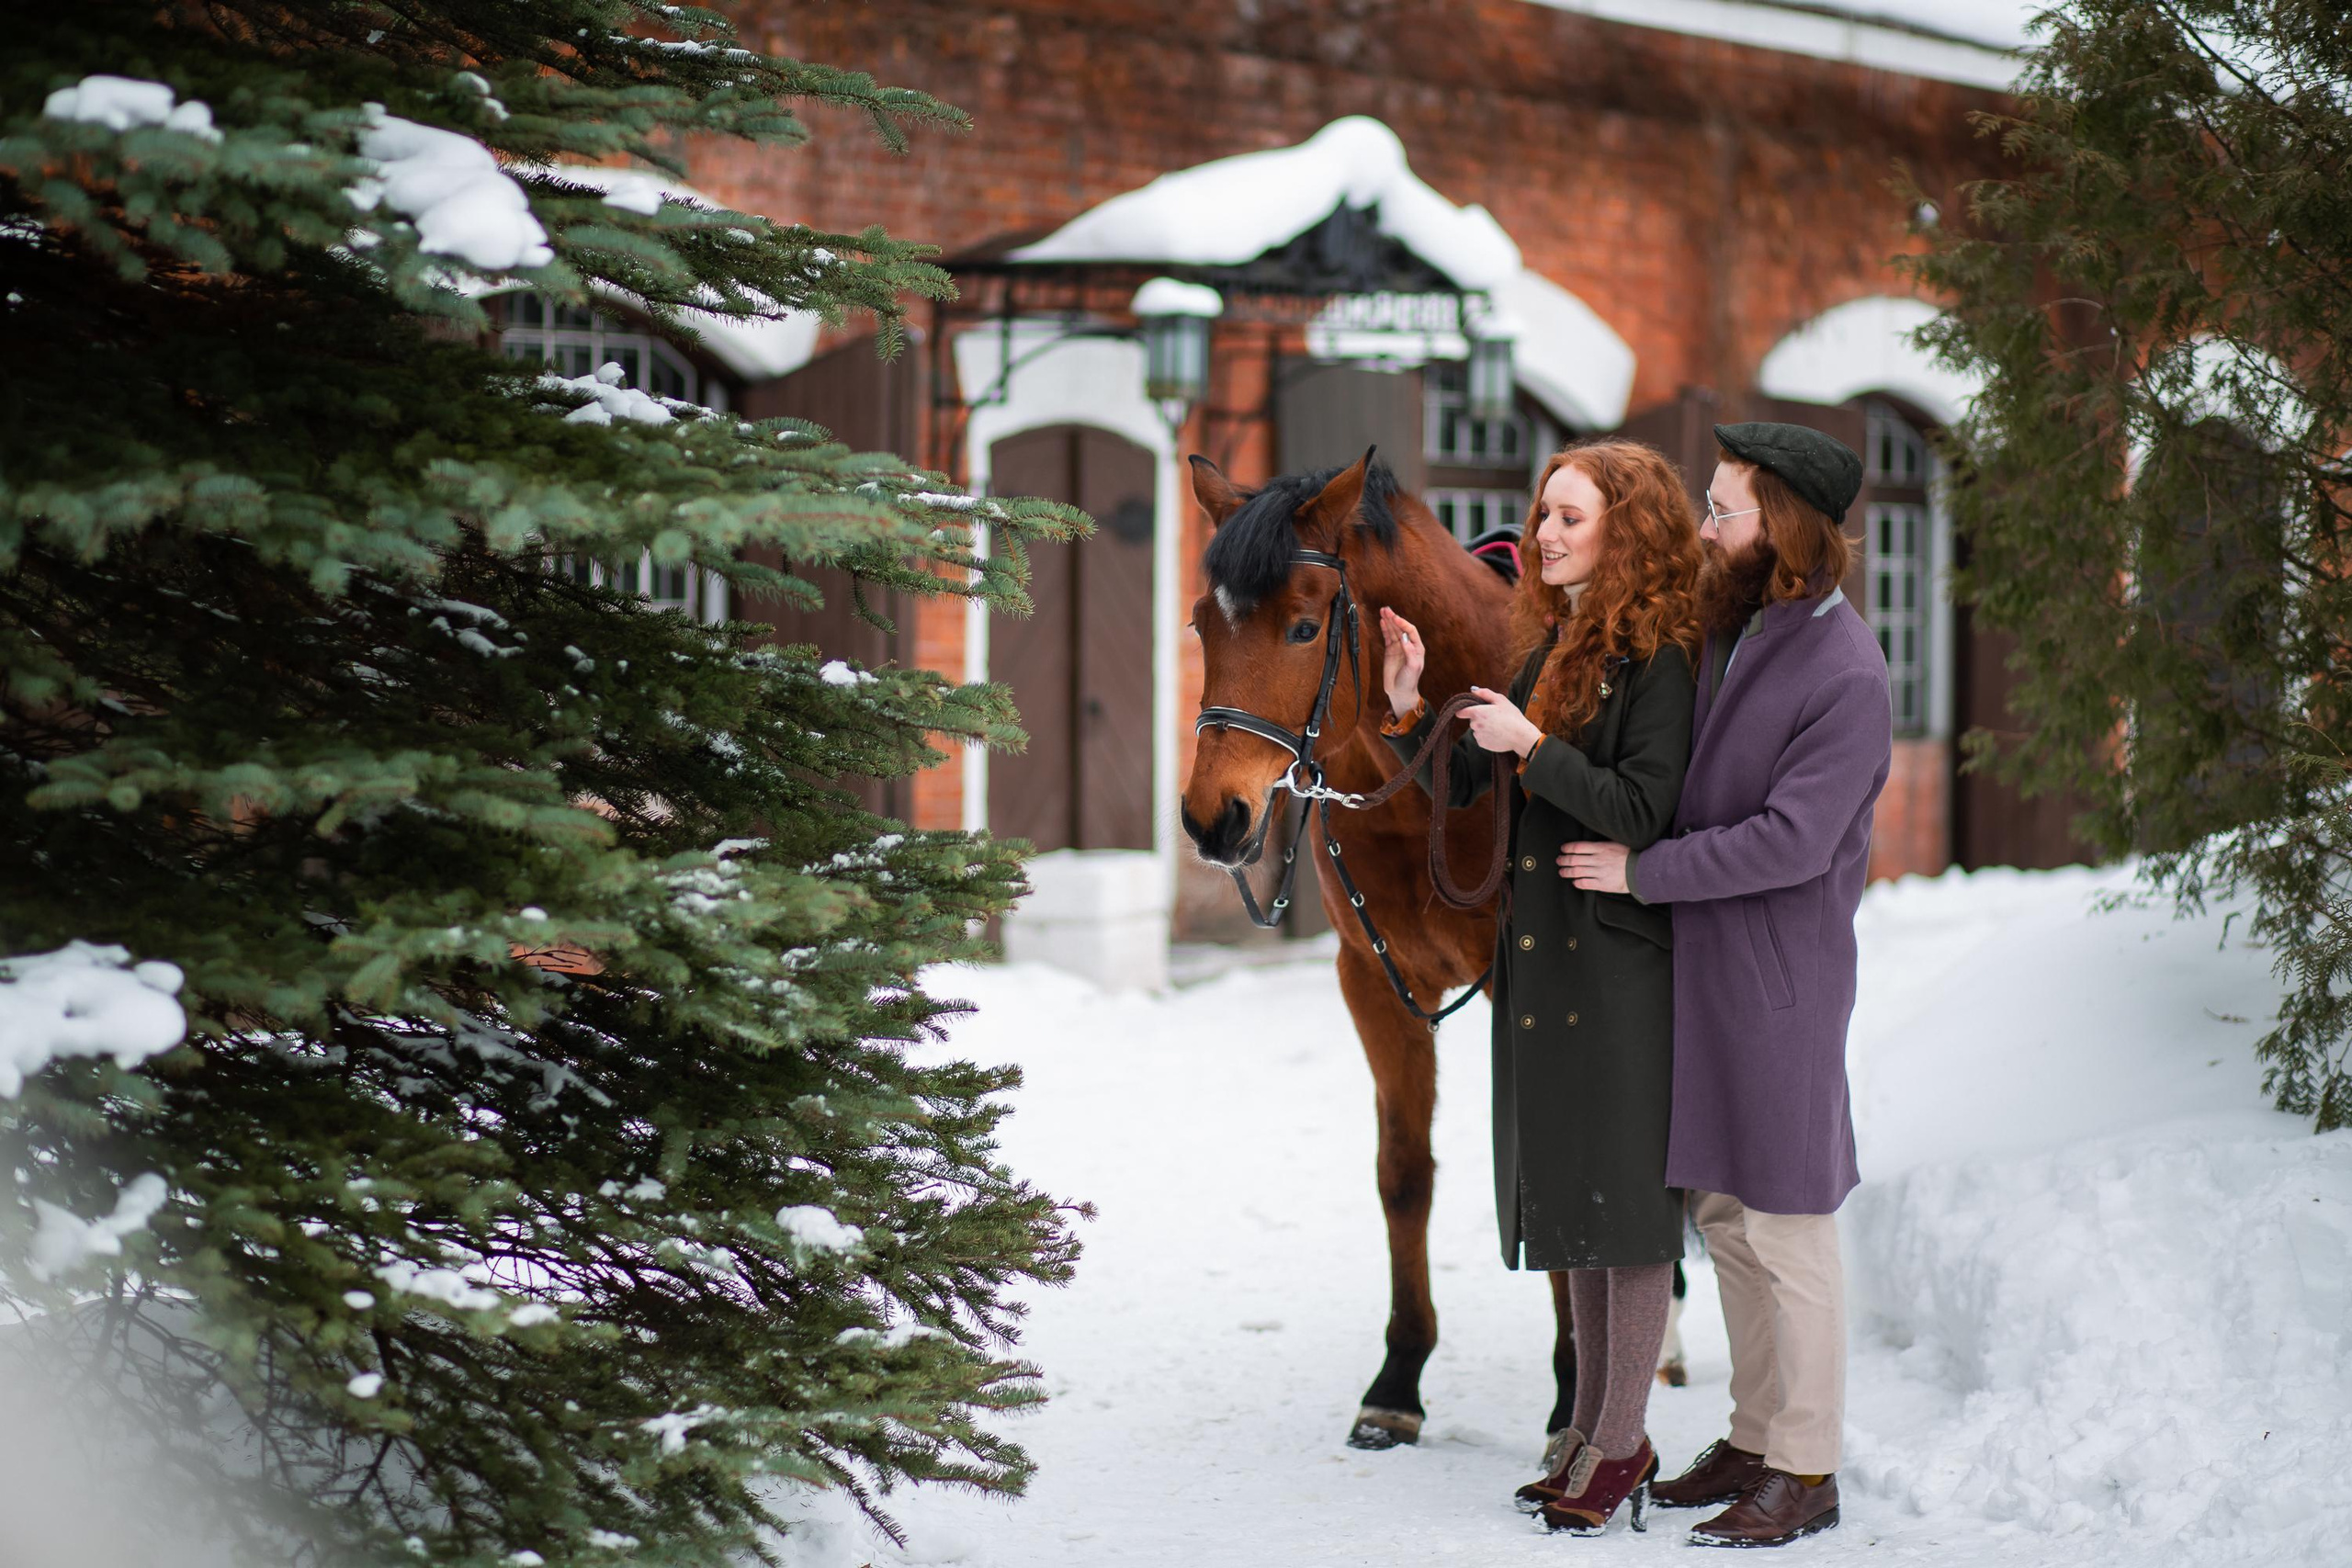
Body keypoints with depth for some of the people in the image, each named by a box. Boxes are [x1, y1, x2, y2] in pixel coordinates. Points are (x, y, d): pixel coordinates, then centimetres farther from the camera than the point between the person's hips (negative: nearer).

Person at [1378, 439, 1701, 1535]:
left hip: (1623, 960, -8)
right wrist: (1410, 710, -1)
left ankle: (1623, 1441, 7)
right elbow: (1461, 783, 15)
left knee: (1624, 1189, -1)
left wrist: (1531, 746, -21)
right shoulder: (1552, 651, 13)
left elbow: (1643, 810, -20)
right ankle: (1589, 1424, 23)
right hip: (1539, 952, 9)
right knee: (1568, 1187, 13)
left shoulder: (1657, 660, -12)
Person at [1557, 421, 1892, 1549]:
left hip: (1777, 979, -8)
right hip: (1701, 962, 8)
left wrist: (1641, 869, -17)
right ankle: (1754, 1438, 26)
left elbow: (1793, 841, -22)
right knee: (1723, 1212, 14)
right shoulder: (1733, 633, 8)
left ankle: (1805, 1473, 8)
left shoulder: (1846, 675, -17)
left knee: (1785, 1229, -1)